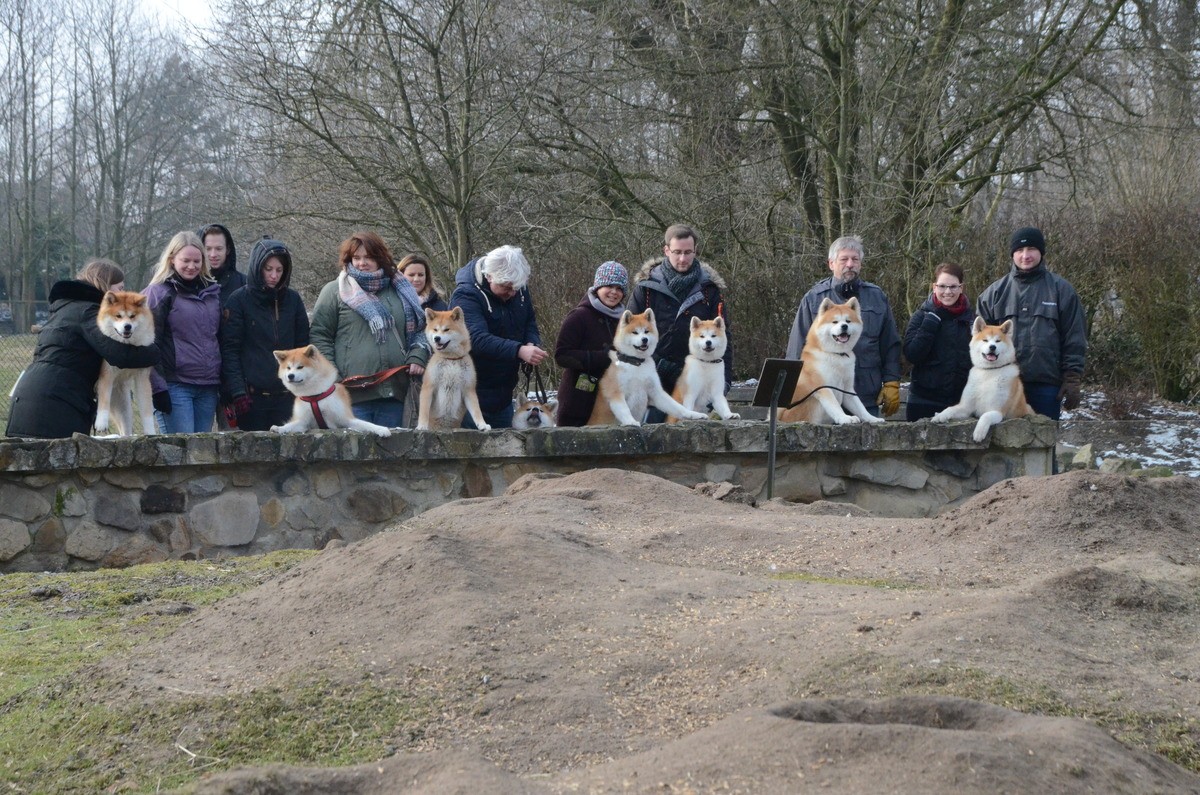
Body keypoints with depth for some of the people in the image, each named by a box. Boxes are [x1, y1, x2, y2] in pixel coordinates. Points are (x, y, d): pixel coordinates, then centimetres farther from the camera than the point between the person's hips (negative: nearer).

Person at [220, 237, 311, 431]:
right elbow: (229, 349, -4)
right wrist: (237, 391, -12)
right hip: (253, 397, -3)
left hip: (287, 396, 3)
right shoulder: (239, 300, 0)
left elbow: (303, 346, 14)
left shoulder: (292, 299, 11)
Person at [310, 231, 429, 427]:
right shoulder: (334, 291, 8)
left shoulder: (400, 291, 19)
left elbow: (418, 330, 24)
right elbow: (319, 336, 4)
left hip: (394, 393, 4)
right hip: (353, 394, -4)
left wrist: (417, 358, 5)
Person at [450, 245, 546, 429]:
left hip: (503, 392, 7)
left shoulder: (519, 288, 0)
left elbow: (530, 323, 12)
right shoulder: (465, 295, -22)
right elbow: (478, 339, -34)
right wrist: (519, 351, -46)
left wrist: (532, 343, -12)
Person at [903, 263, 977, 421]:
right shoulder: (922, 316, 1)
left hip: (961, 401, 2)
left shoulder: (971, 317, 7)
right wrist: (932, 320, -14)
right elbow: (912, 354, -12)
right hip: (925, 402, -2)